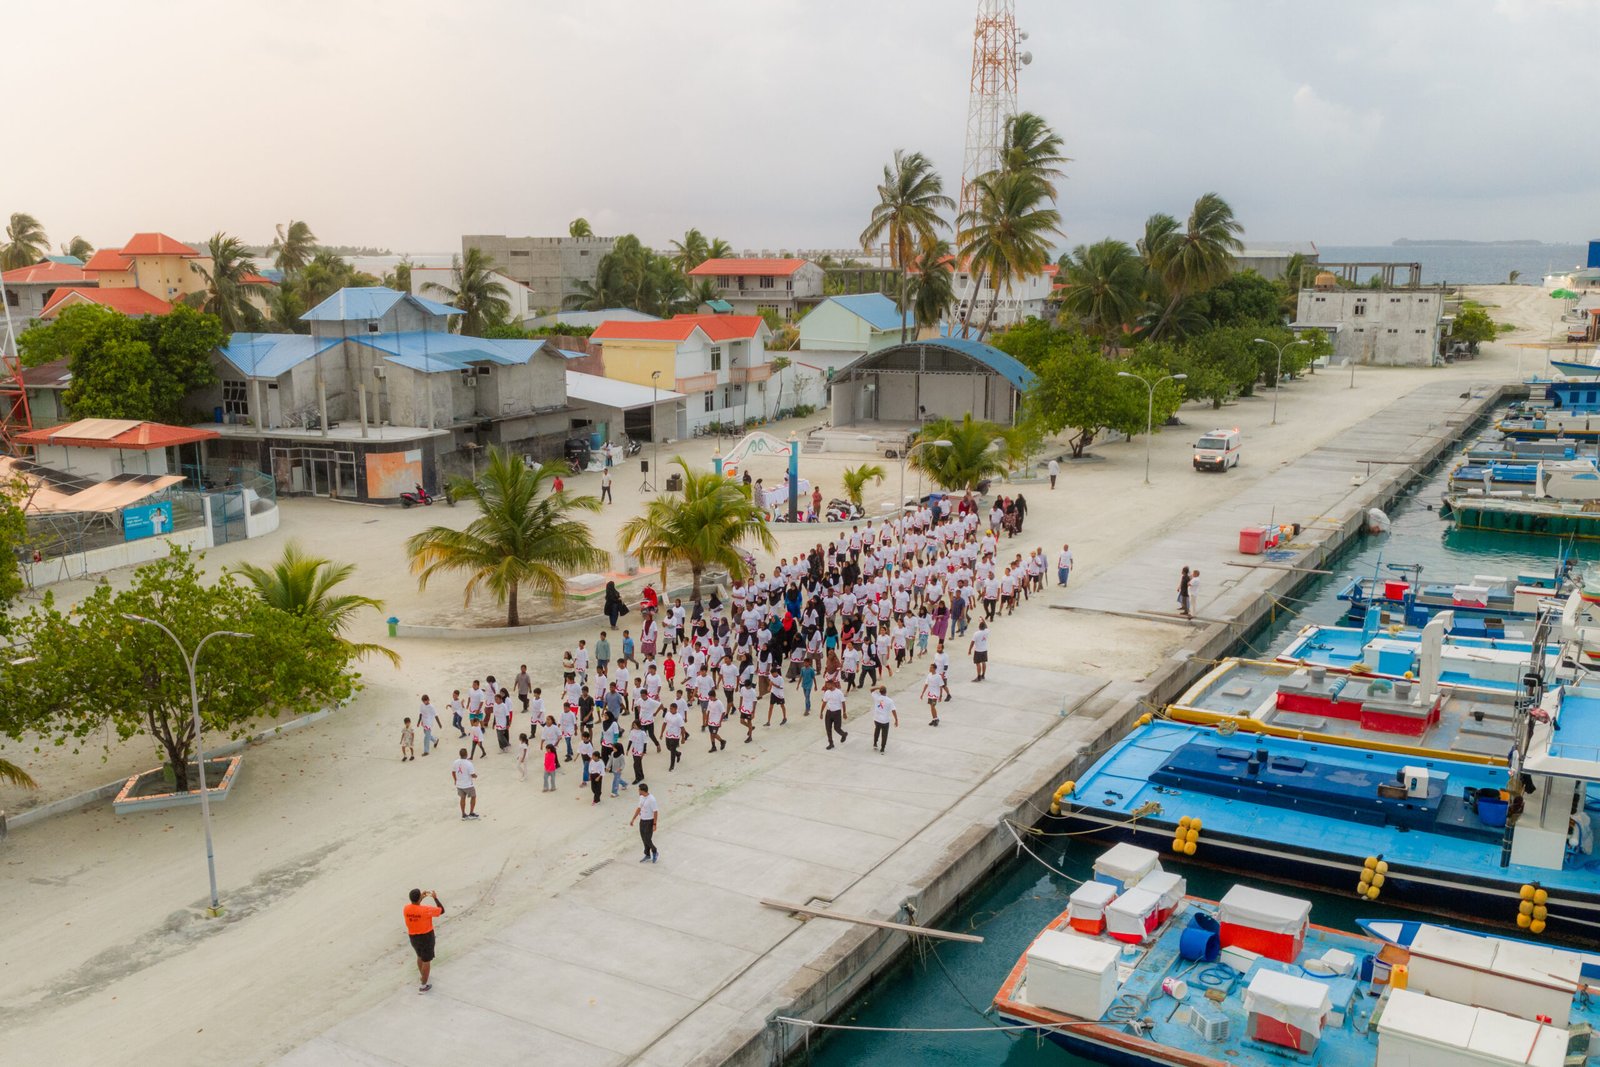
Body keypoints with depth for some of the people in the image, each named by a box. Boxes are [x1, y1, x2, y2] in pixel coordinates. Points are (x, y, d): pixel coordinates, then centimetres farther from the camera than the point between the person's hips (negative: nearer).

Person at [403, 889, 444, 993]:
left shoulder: (406, 909, -14)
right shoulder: (426, 909, -29)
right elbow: (442, 910, -14)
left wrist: (421, 897, 9)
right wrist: (435, 898, -5)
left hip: (413, 937, 5)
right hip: (426, 937, -5)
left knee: (420, 956, 30)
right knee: (426, 960, 10)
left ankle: (422, 975, 50)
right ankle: (423, 986, 18)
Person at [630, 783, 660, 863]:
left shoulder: (651, 799, -23)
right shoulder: (641, 797, 2)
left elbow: (655, 812, -20)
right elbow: (639, 808, 14)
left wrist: (654, 824, -19)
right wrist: (633, 819, 15)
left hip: (649, 822, -8)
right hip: (642, 820, 8)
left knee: (647, 839, -4)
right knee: (644, 839, 14)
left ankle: (655, 853, 20)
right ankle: (647, 855, 28)